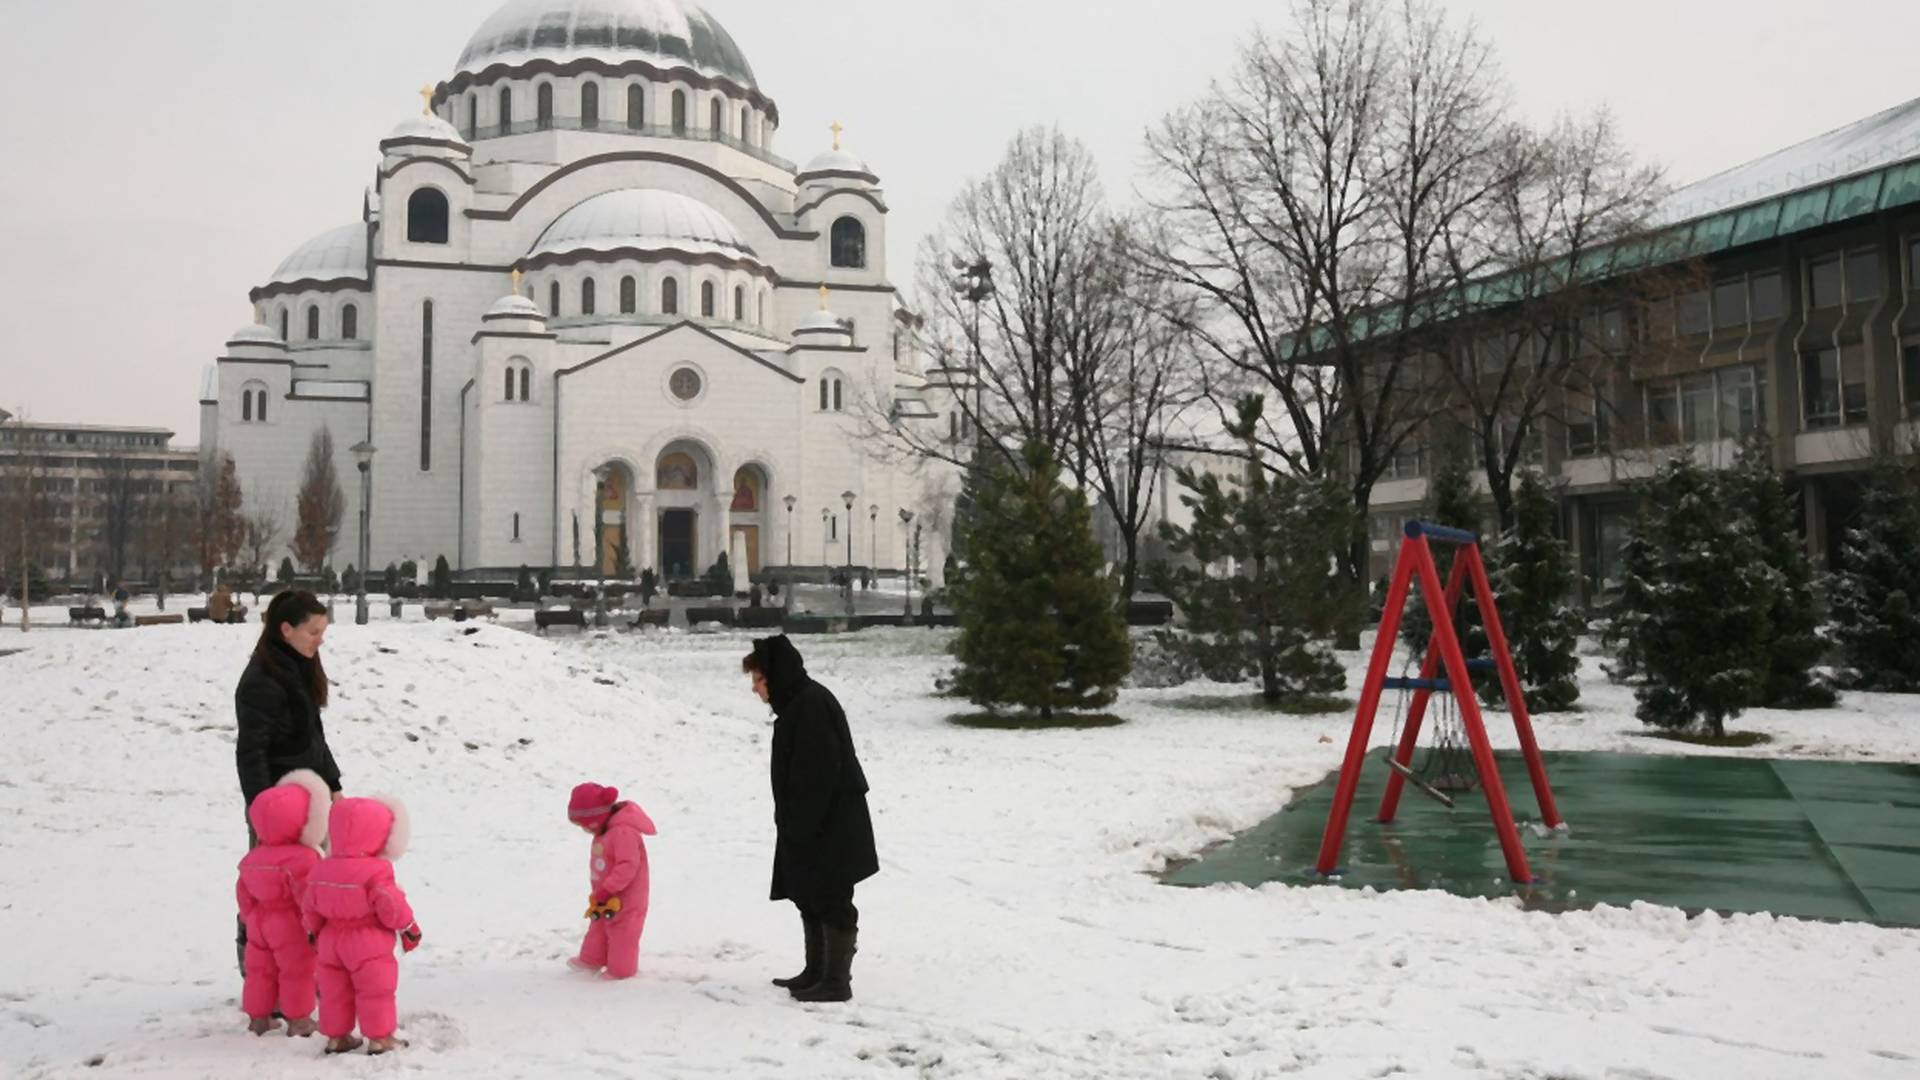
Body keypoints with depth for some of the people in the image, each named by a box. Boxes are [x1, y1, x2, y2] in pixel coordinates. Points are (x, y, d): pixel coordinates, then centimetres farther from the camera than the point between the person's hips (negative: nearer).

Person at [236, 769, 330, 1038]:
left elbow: (244, 893, 12)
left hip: (259, 924, 7)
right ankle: (298, 1020, 8)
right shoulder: (301, 858, -21)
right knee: (297, 972, 3)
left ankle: (258, 1017, 22)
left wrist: (251, 918, 23)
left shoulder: (252, 858, 5)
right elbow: (307, 895, -23)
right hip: (291, 928, -7)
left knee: (260, 970, 16)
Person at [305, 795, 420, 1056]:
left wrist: (314, 932, 25)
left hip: (331, 941, 7)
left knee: (336, 990, 16)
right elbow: (391, 905, -18)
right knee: (375, 990, 2)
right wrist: (409, 927, -4)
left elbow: (310, 908, 10)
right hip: (368, 944, -6)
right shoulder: (376, 871, -20)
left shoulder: (322, 869, 3)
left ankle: (336, 1036, 22)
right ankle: (380, 1037, 5)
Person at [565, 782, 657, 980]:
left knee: (621, 933, 4)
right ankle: (592, 959, 41)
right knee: (598, 926, 23)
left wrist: (606, 891, -28)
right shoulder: (603, 832, 6)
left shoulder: (623, 832, -28)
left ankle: (620, 969, 18)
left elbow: (628, 865, -31)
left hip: (625, 900, -10)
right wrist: (599, 892, 10)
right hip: (604, 897, 10)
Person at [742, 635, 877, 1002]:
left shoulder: (812, 705, -19)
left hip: (832, 827, -11)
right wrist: (793, 825, 18)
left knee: (832, 902, -4)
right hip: (813, 827, 11)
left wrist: (799, 829, -21)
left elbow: (819, 775, -24)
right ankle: (816, 972, 27)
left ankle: (836, 981, 3)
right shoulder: (798, 704, 14)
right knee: (808, 897, 17)